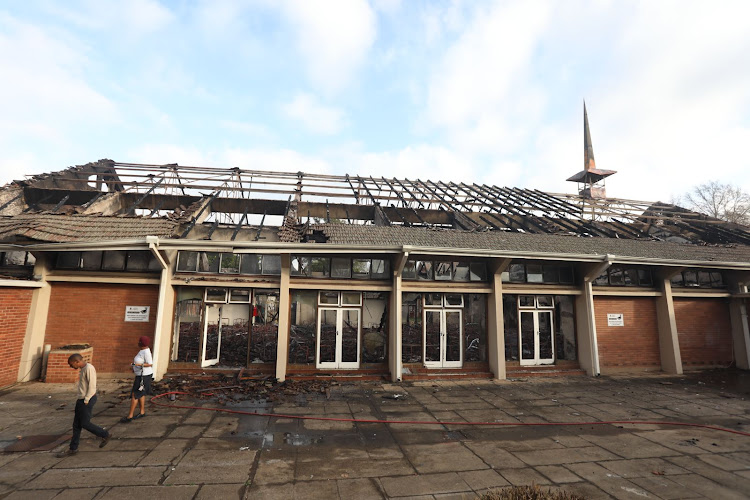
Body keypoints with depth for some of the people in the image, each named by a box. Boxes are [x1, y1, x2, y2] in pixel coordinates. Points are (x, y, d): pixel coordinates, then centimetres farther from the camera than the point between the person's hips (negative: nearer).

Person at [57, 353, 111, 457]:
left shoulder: (89, 368, -19)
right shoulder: (83, 369, 12)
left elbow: (92, 386, -21)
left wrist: (86, 400, -17)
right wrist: (81, 400, 12)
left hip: (88, 399, -9)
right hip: (81, 399, 9)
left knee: (85, 423, -3)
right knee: (76, 424, 12)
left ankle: (105, 435, 12)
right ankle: (73, 448, 20)